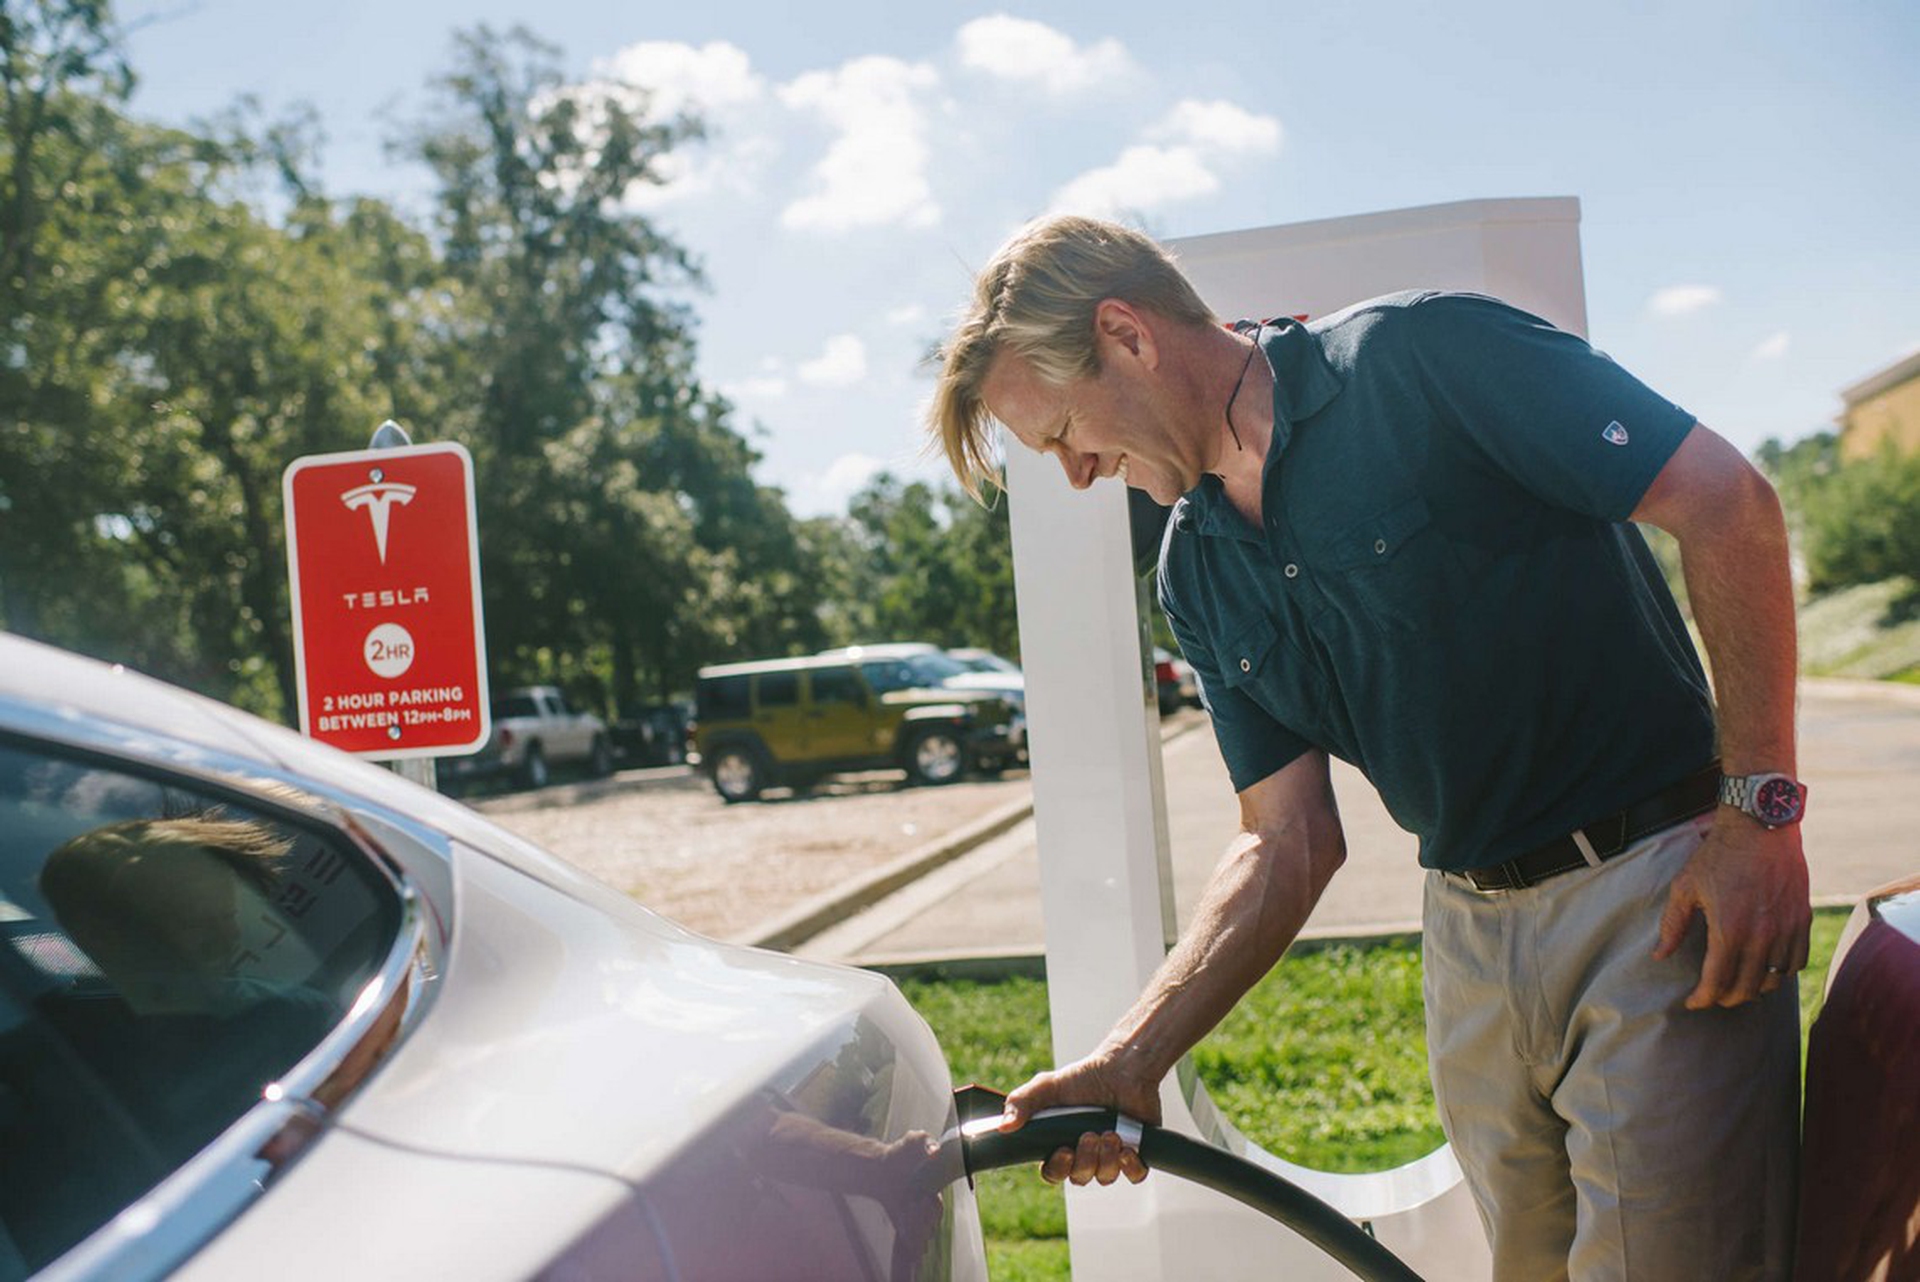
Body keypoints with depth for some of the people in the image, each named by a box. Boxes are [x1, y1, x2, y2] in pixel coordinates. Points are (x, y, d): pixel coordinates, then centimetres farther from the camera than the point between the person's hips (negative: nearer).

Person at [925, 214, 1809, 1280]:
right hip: (1468, 932, 6)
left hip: (1660, 891, -6)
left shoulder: (1420, 355, -13)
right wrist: (1126, 1063, -5)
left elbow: (1728, 503, -12)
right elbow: (1288, 845, 4)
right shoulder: (1196, 573, 7)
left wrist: (1762, 808, -16)